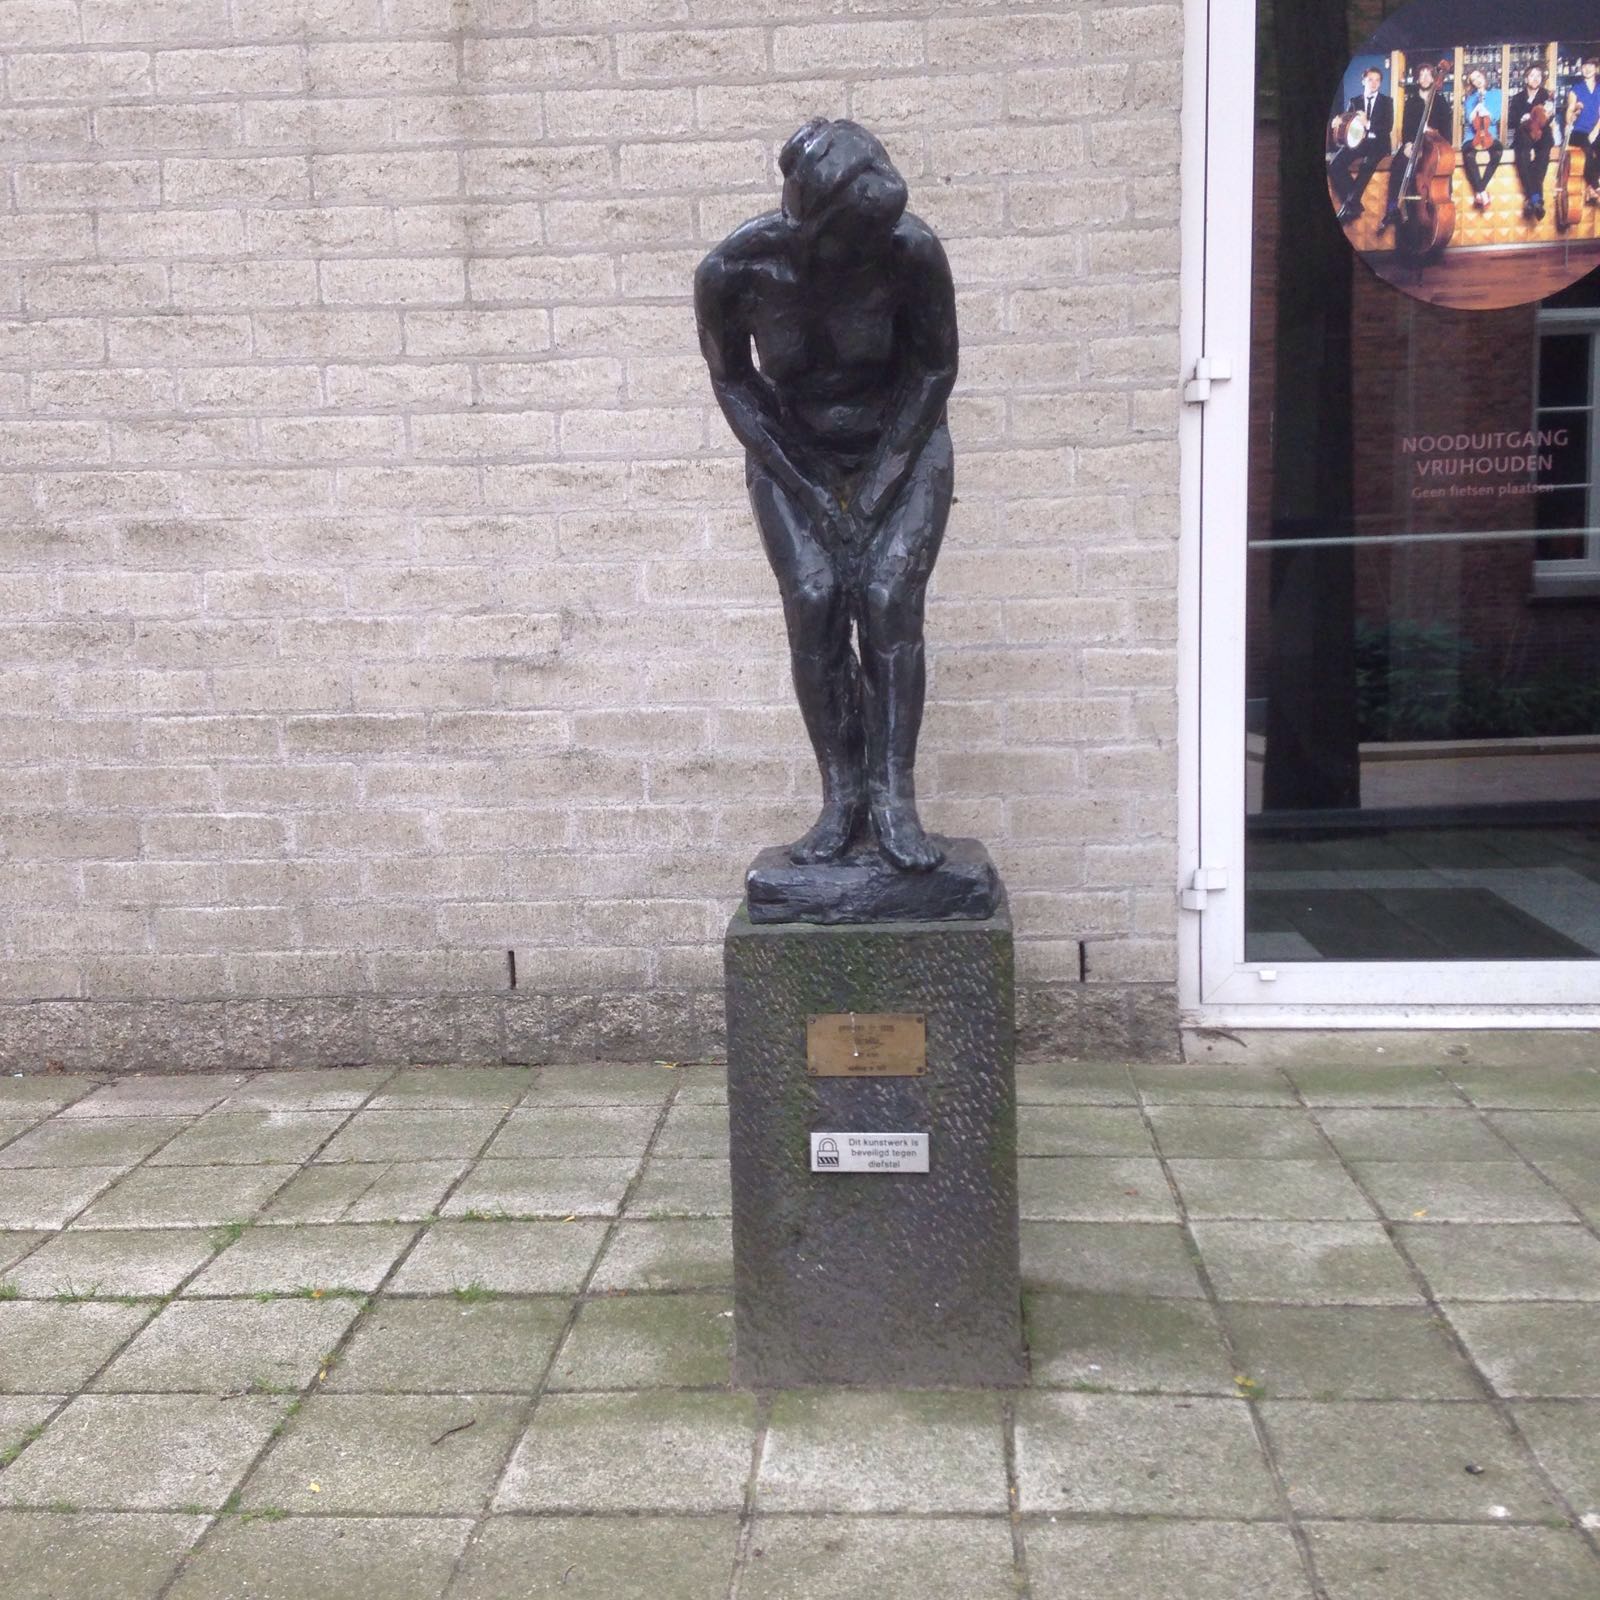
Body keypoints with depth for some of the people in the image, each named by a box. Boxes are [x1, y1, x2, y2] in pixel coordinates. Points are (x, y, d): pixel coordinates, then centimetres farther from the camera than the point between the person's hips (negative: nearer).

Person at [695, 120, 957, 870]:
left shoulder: (911, 252, -21)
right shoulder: (733, 270, -21)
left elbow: (934, 366, -7)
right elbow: (732, 380, -6)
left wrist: (882, 481, -13)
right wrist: (809, 488, -11)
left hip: (902, 444, 0)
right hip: (792, 454, 1)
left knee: (888, 597, -19)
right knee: (813, 599, -17)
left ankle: (893, 797, -17)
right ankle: (841, 795, -11)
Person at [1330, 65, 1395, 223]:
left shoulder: (1387, 101, 11)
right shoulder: (1354, 101, 18)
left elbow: (1388, 127, -2)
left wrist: (1368, 124, -18)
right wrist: (1340, 123, -15)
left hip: (1377, 143, -3)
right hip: (1356, 141, 3)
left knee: (1366, 164, -36)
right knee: (1335, 166, -26)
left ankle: (1351, 204, -28)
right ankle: (1352, 202, -18)